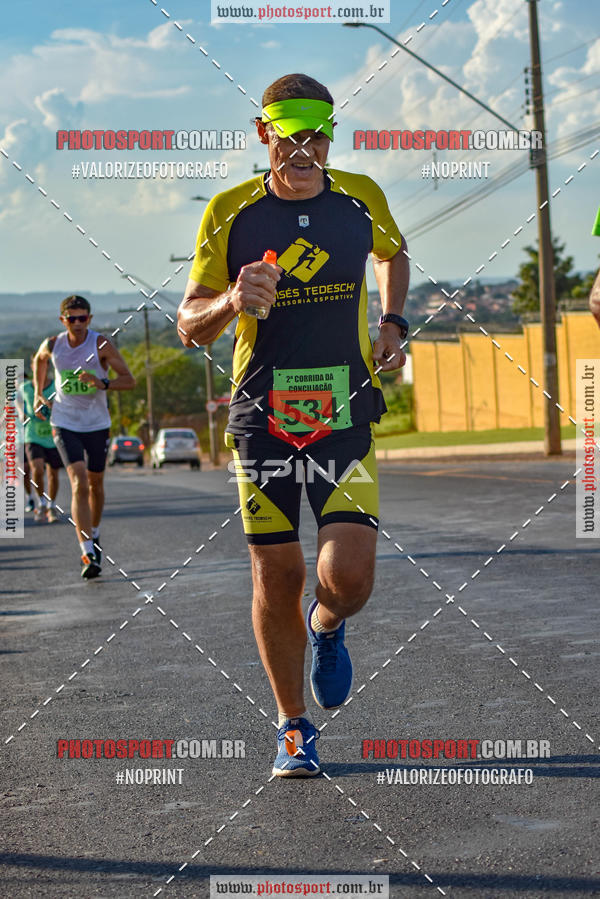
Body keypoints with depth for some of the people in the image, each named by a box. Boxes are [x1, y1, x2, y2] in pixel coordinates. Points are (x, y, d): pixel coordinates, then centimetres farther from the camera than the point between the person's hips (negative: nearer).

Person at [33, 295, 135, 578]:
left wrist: (102, 383, -31)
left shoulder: (101, 345, -11)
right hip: (65, 425, -1)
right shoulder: (52, 345, -4)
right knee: (79, 484, -17)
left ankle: (94, 534, 43)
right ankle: (88, 554, -24)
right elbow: (39, 360, 21)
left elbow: (129, 380, -14)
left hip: (97, 424, 1)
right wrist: (38, 393, 18)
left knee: (95, 484, 15)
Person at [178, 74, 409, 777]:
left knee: (349, 578, -12)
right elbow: (190, 327, -1)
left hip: (345, 417, 1)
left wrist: (392, 322, 10)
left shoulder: (361, 198, 3)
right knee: (277, 577, 4)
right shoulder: (231, 212, -2)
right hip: (263, 417, 0)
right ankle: (294, 727, 23)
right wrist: (231, 301, -22)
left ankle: (327, 628, 26)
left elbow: (393, 254, 27)